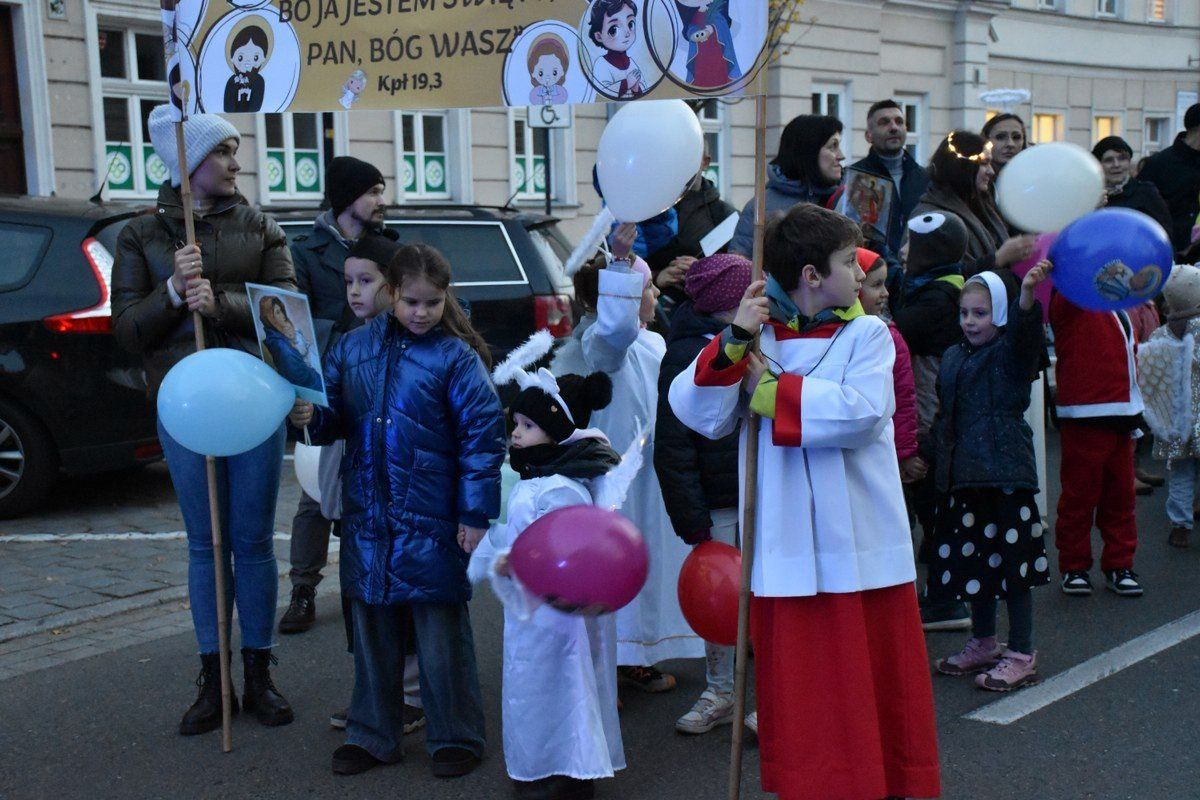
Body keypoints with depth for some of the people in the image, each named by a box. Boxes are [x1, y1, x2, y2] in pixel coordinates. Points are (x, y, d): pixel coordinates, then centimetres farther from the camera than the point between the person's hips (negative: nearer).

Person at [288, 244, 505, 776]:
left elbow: (482, 437, -9)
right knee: (372, 631, 14)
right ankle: (373, 736, 28)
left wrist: (476, 514, -12)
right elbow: (336, 417, 13)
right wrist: (309, 417, -10)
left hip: (431, 522, -4)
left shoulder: (456, 357, -6)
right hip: (368, 518, 4)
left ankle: (454, 738, 21)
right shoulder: (353, 347, 6)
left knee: (441, 632, 6)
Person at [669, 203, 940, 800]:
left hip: (863, 549, -1)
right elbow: (698, 413, -6)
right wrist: (733, 341, -17)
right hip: (788, 549, 1)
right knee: (802, 689, 8)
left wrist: (769, 390, -13)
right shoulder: (755, 337, 5)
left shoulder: (867, 334, 0)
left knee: (876, 680, 9)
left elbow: (860, 410, -19)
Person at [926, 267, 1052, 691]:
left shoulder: (1011, 351, -4)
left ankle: (1021, 655, 7)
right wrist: (938, 457, 14)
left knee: (1012, 560, -2)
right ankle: (983, 644, 29)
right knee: (974, 559, 14)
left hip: (1007, 471, -6)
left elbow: (1023, 328, -27)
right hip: (965, 473, 7)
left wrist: (1027, 293, -46)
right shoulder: (953, 358, 14)